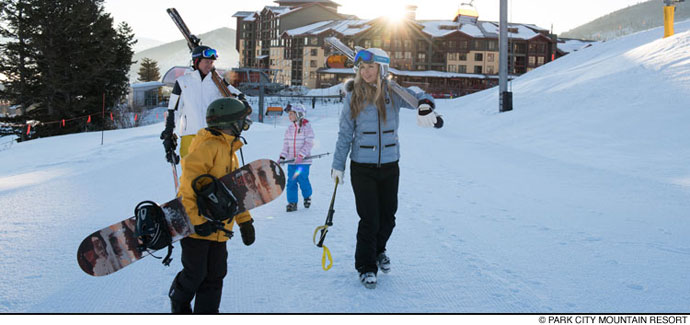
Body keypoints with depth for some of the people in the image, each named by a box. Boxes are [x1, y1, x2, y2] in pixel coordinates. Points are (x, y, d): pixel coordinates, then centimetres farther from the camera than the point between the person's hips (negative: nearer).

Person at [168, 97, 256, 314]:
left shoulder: (230, 151, 16)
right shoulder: (208, 146, -14)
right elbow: (189, 184, -21)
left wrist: (244, 220, 17)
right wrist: (196, 220, -25)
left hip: (219, 228, 8)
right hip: (197, 228, -8)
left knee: (215, 275, 10)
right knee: (195, 274, 2)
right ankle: (179, 307, 28)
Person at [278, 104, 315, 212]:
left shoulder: (307, 127, -6)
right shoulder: (289, 128, 10)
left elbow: (309, 143, -11)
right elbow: (286, 144, 12)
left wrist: (301, 155, -20)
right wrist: (282, 157, 0)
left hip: (303, 161, -5)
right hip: (291, 161, 5)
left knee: (303, 180, -2)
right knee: (291, 181, 0)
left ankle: (307, 196, 25)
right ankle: (292, 202, 7)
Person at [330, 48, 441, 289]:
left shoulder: (393, 94, -2)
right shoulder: (353, 97, -4)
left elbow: (417, 97, -16)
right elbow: (345, 134, 1)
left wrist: (424, 105, -41)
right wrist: (338, 165, 2)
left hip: (390, 166, 2)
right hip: (362, 168, -2)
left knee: (388, 216, 13)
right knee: (369, 219, -3)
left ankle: (378, 250, 42)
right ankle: (366, 266, 17)